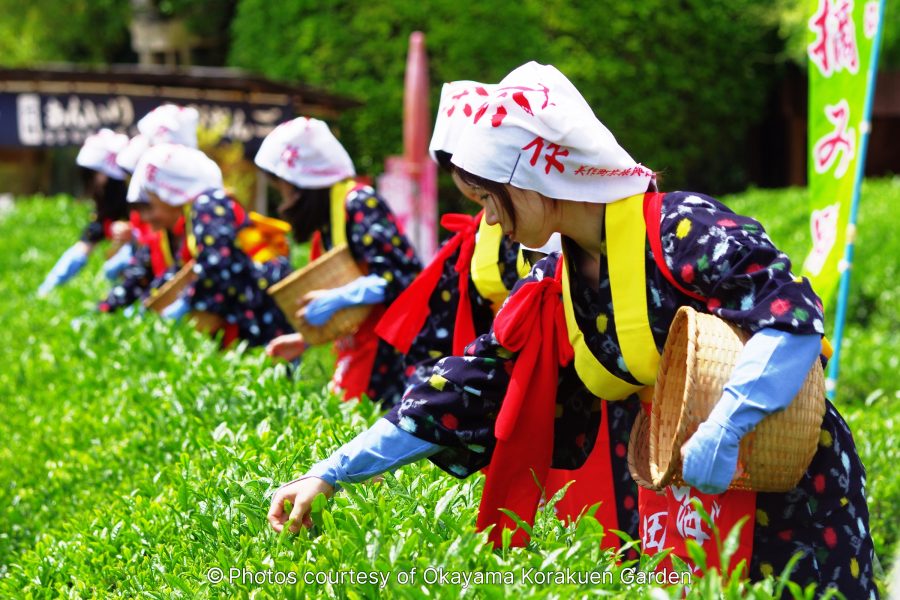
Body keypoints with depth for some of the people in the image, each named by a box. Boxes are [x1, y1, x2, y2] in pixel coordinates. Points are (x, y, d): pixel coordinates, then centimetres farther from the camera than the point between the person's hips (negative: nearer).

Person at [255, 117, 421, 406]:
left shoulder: (359, 203, -14)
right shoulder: (327, 216, 13)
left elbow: (401, 275, -20)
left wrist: (336, 299, -22)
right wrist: (304, 339, 16)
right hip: (359, 343, 9)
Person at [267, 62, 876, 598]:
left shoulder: (683, 230, -18)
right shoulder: (550, 297, 2)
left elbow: (795, 318, -27)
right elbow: (460, 396, 3)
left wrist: (722, 431, -38)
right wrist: (329, 474, -1)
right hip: (670, 503, 6)